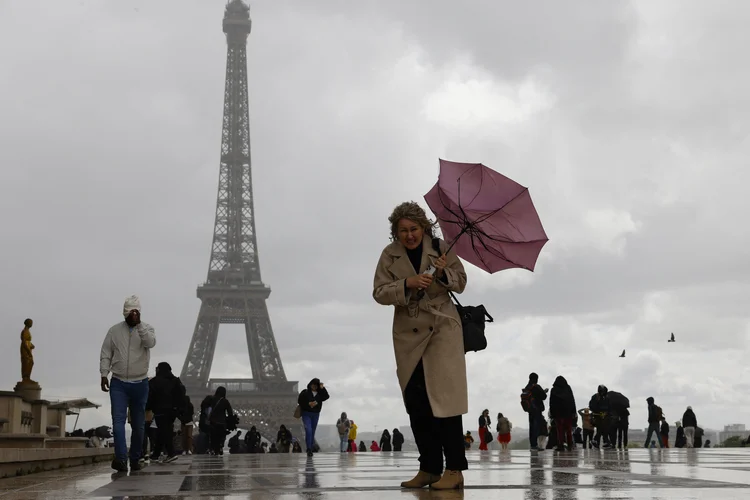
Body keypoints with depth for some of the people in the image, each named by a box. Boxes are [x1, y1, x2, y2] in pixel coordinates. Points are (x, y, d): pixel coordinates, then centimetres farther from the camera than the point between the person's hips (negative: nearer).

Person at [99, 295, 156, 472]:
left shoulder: (146, 329, 3)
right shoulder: (114, 330, 5)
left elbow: (151, 343, -18)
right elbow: (105, 354, 5)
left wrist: (139, 324, -24)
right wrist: (104, 375, -4)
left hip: (140, 383, 0)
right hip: (118, 383, 0)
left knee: (138, 424, 7)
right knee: (118, 420, -14)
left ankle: (135, 459, 18)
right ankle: (121, 458, -23)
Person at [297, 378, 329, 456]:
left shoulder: (320, 393, 7)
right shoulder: (305, 392, -1)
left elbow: (326, 397, -9)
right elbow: (299, 401, -4)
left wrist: (322, 388, -17)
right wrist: (308, 404, -15)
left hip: (315, 414, 4)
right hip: (306, 414, -4)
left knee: (312, 432, 7)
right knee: (308, 430, -18)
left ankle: (311, 449, 14)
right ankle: (309, 449, -20)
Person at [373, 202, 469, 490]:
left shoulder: (440, 248, 0)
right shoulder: (390, 255, 1)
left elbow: (460, 283, 4)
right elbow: (379, 293, -6)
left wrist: (444, 273, -17)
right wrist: (407, 284, -23)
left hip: (442, 329, -3)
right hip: (408, 335, 3)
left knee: (444, 397, -10)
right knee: (416, 404, 5)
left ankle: (454, 470, -8)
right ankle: (429, 468, 14)